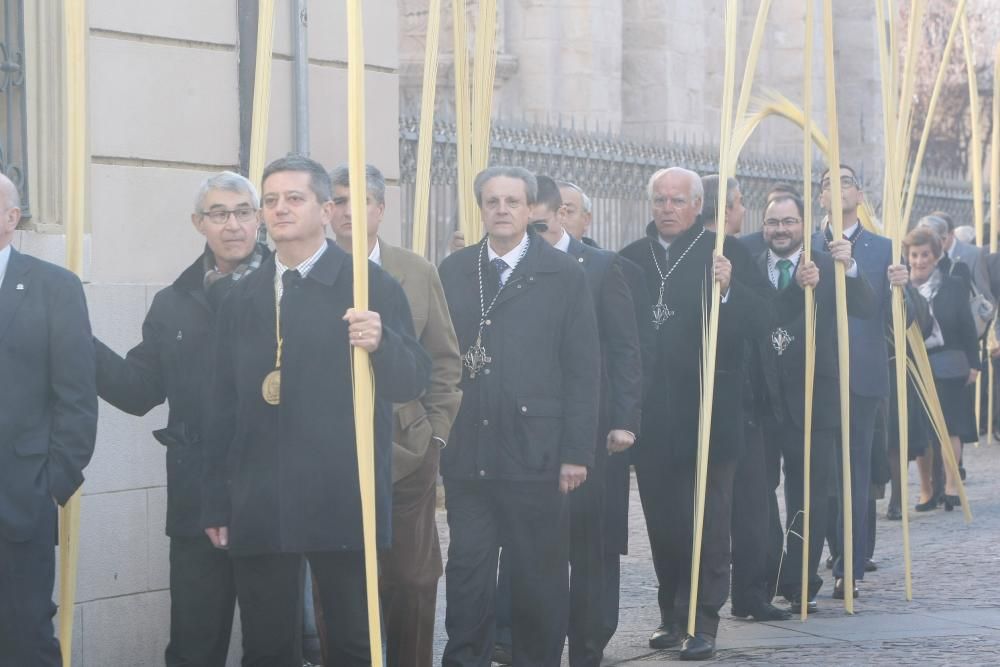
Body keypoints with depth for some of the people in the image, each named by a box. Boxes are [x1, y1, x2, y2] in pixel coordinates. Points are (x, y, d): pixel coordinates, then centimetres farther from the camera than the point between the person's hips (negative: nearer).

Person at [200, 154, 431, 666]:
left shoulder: (371, 286, 0)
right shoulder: (242, 298, 12)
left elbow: (411, 384, -5)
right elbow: (223, 409, 12)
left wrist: (381, 343, -26)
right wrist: (216, 503, 10)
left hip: (343, 504, -3)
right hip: (259, 508, 4)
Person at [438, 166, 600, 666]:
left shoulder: (564, 275, 2)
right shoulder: (452, 272, 9)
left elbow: (582, 372, -1)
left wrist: (576, 452, -6)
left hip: (535, 456, -2)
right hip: (466, 456, 2)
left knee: (539, 577, 5)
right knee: (466, 571, 4)